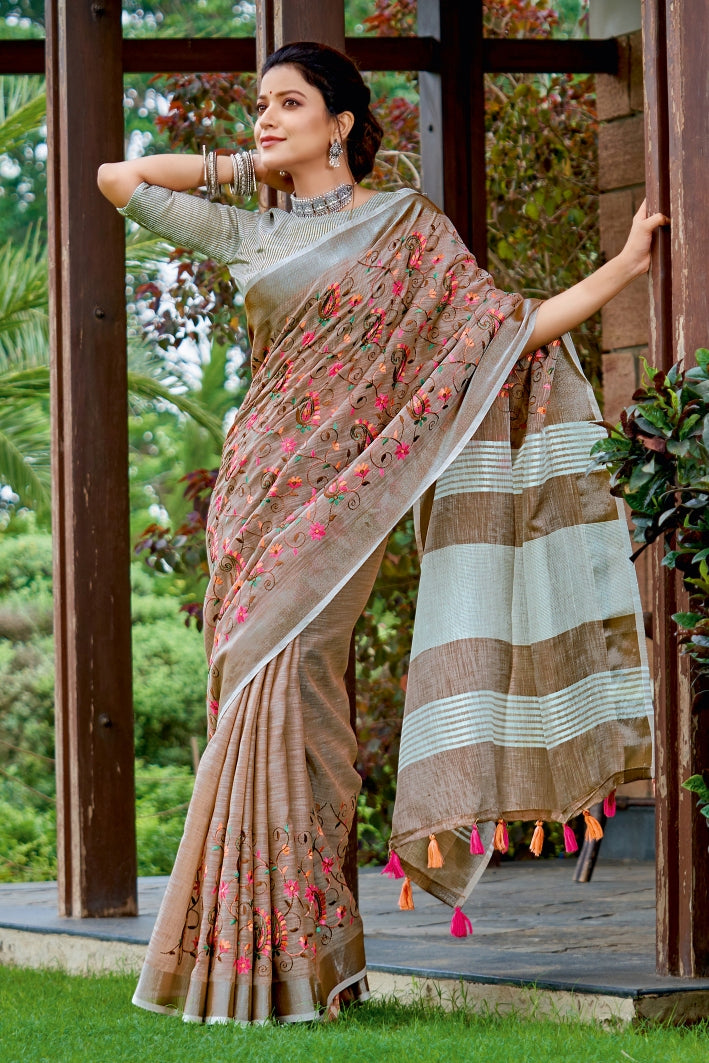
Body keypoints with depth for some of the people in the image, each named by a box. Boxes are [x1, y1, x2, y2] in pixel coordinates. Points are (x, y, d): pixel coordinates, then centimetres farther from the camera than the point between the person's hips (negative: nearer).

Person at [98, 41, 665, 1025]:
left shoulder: (408, 226, 5)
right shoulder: (254, 236, 16)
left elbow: (514, 327, 2)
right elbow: (117, 179, 23)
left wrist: (624, 265, -5)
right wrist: (239, 166, 17)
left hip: (338, 492, -4)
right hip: (258, 485, 4)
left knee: (283, 695, -15)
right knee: (258, 702, -1)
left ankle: (301, 959, -14)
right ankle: (254, 955, 1)